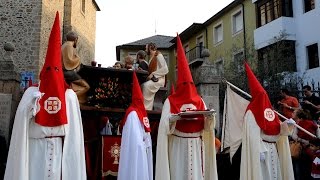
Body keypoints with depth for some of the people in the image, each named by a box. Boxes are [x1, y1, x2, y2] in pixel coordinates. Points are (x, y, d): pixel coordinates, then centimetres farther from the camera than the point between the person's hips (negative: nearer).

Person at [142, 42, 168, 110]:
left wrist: (153, 74, -17)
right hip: (152, 79, 8)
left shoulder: (159, 55, -5)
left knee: (146, 85, -30)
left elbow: (165, 70, -15)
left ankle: (147, 109, -29)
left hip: (159, 79, -8)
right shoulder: (151, 58, 21)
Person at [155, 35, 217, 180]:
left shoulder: (199, 101, 12)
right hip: (178, 146, -3)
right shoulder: (171, 101, 1)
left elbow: (206, 125, 7)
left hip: (196, 145, 4)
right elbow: (164, 124, -9)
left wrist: (209, 118, -14)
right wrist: (173, 118, -29)